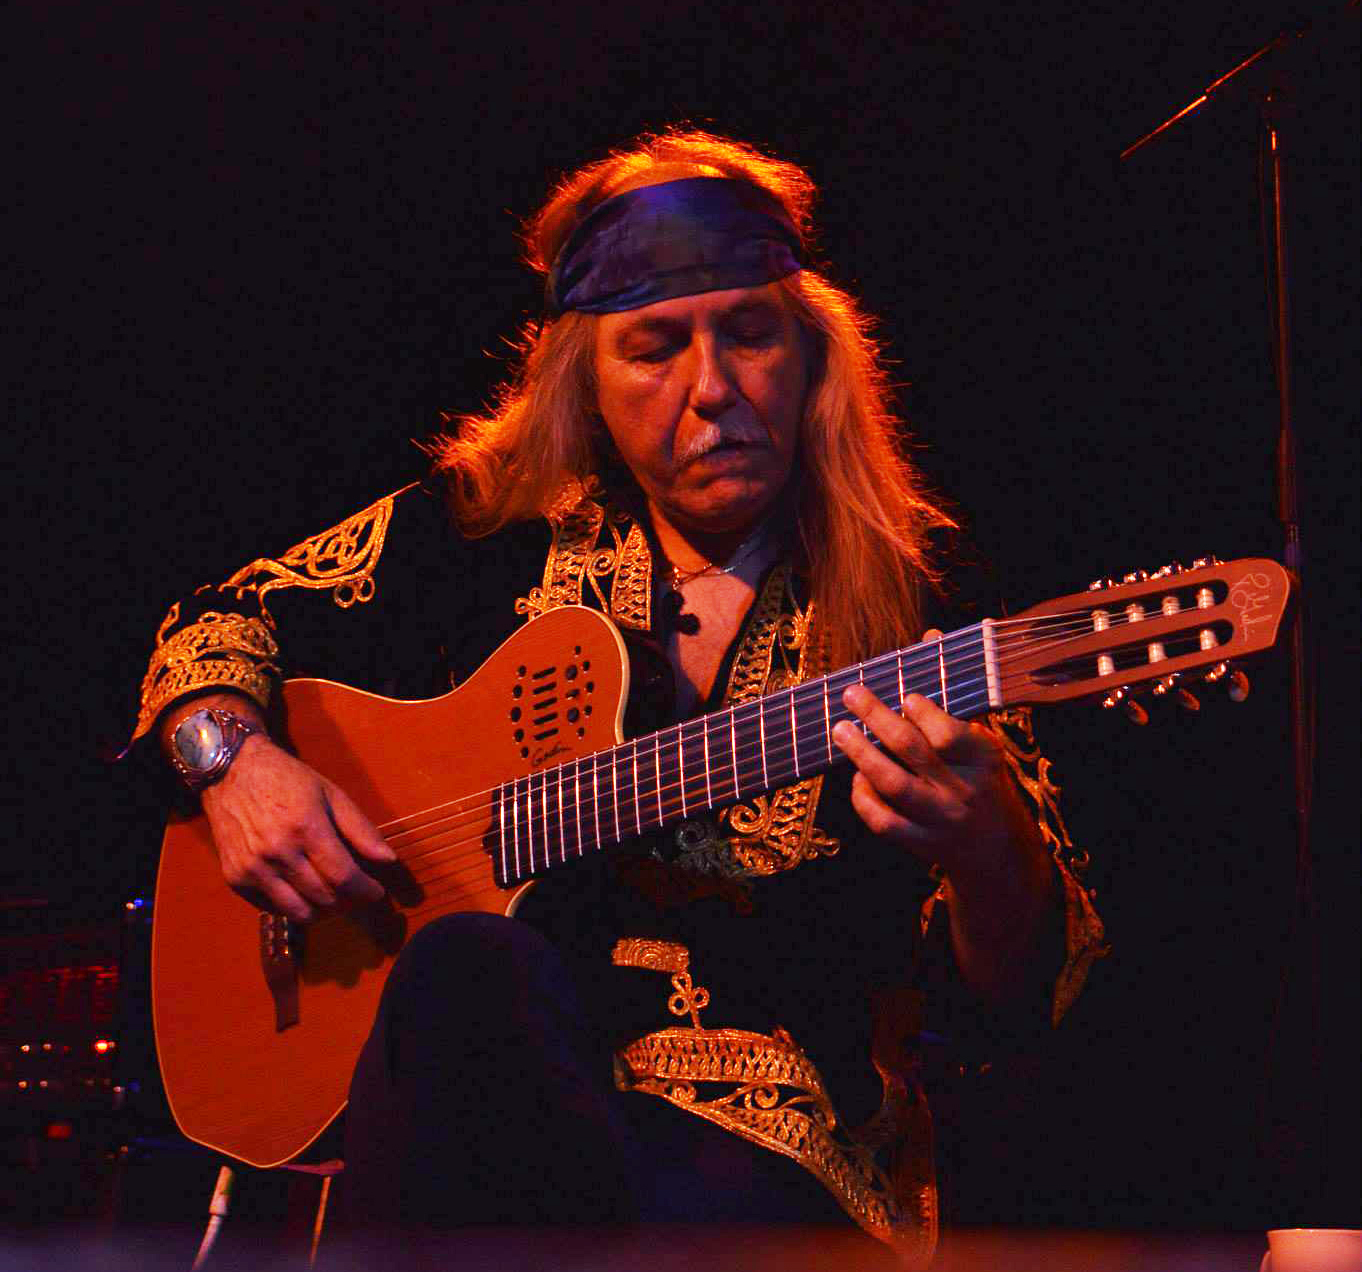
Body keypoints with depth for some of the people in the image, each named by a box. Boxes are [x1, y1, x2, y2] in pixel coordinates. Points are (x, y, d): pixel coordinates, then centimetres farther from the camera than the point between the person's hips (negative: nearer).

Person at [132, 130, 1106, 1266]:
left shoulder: (912, 607, 3)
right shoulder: (484, 534, 9)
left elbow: (1018, 996, -1)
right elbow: (220, 620, 21)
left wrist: (979, 848, -24)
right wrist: (235, 758, -1)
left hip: (772, 1142, -2)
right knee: (468, 970, -34)